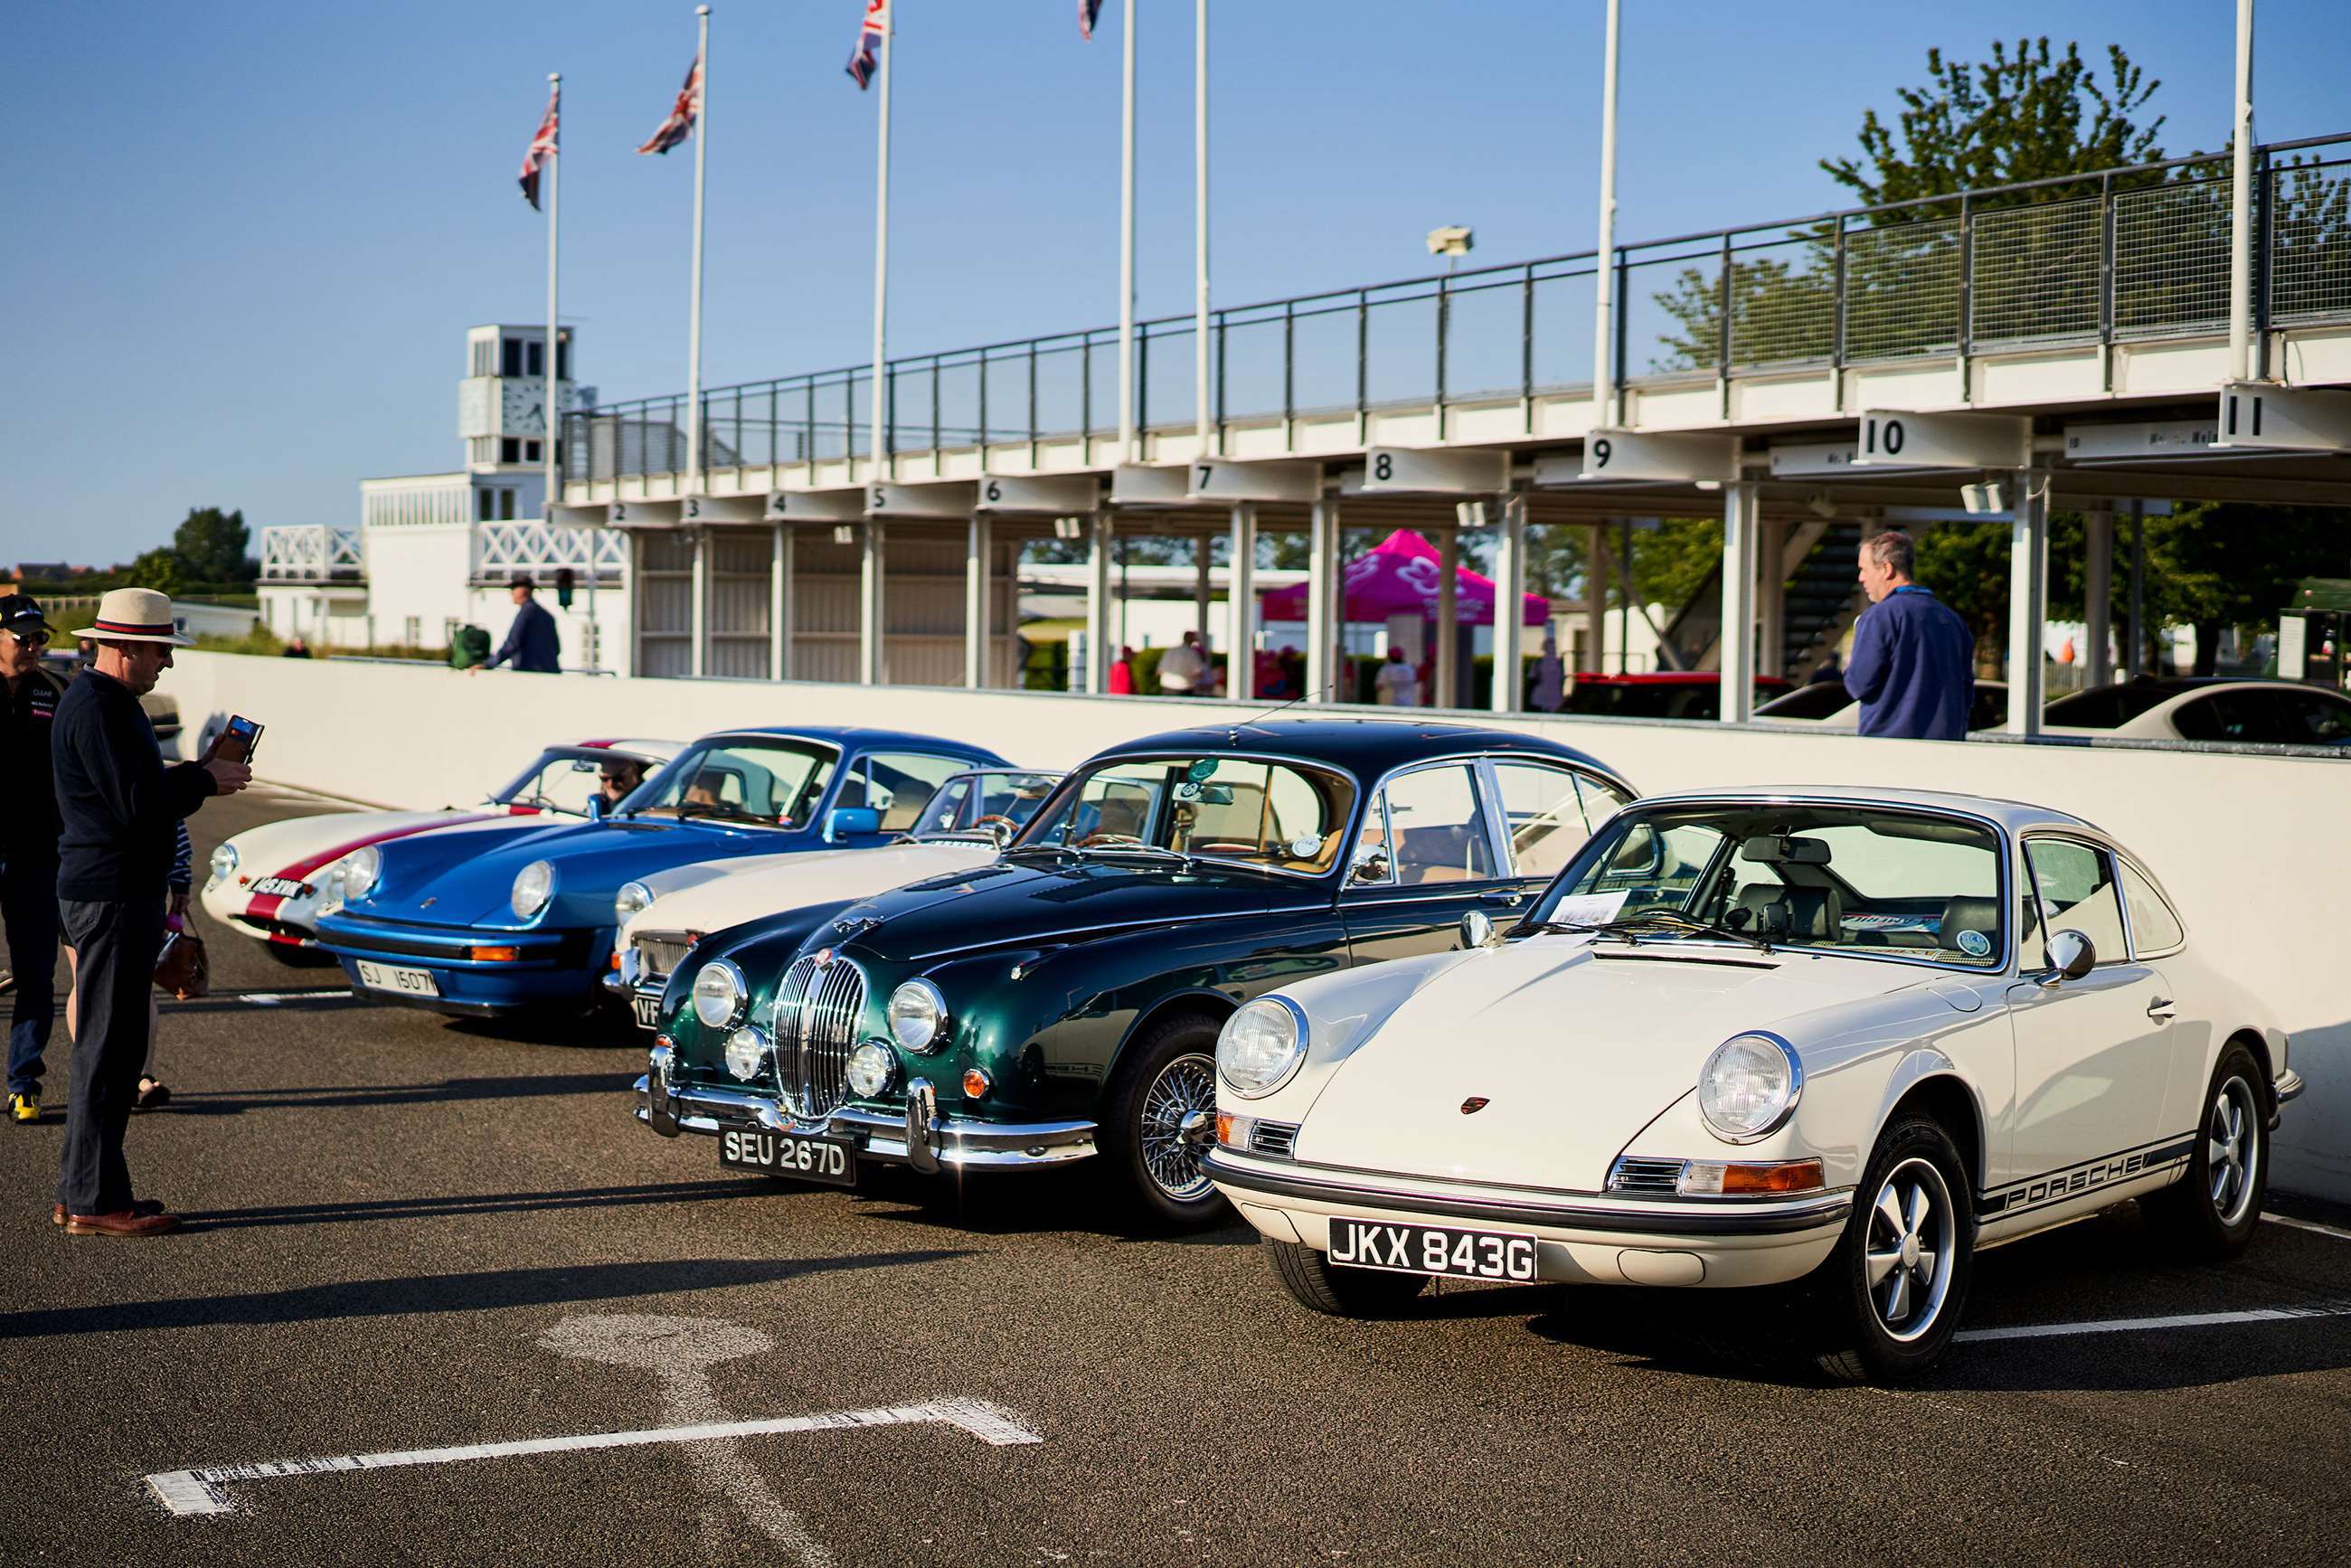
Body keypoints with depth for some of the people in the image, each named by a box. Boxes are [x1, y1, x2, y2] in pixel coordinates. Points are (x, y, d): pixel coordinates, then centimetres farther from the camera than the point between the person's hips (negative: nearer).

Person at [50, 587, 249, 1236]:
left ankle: (83, 1187, 21)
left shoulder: (112, 702, 17)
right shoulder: (96, 708, -16)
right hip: (109, 897, -11)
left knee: (113, 1047, 14)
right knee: (110, 1049, -7)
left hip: (124, 895, 11)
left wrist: (197, 773, 8)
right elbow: (136, 804, -23)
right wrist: (205, 780, -10)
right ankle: (94, 1201, -3)